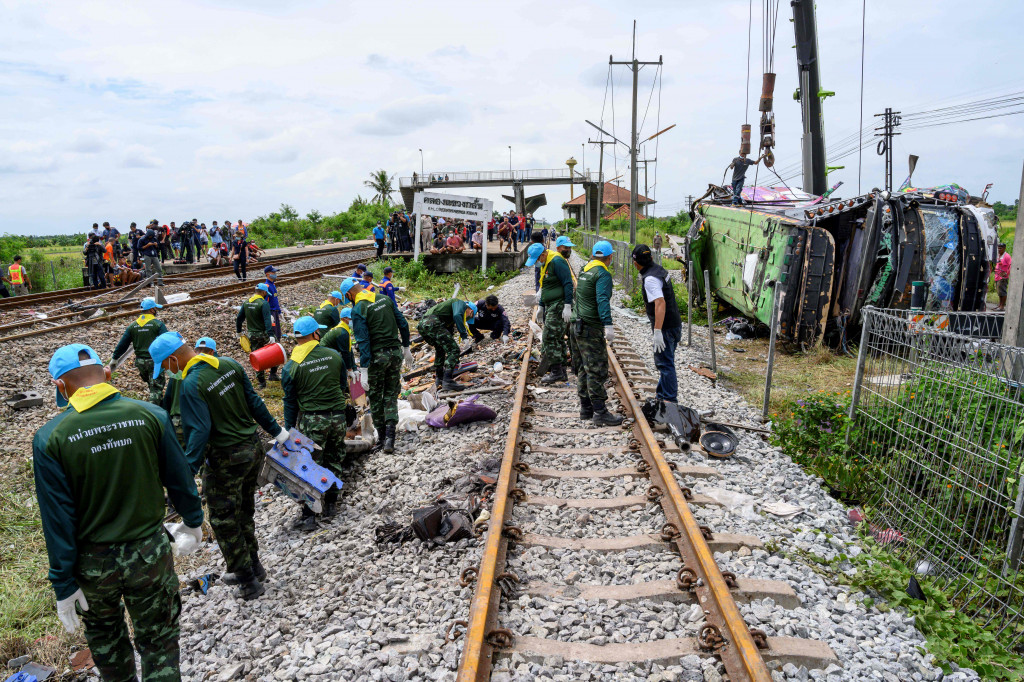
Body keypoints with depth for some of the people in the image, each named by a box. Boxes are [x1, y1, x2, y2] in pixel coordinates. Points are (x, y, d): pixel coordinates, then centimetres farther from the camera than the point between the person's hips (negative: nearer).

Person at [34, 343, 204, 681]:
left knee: (104, 634, 27)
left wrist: (64, 584, -3)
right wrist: (192, 522, 16)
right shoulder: (151, 416, -12)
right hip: (150, 552, 0)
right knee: (159, 641, 15)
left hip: (93, 563, 0)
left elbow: (58, 519, -12)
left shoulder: (49, 438, -15)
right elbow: (180, 480, -2)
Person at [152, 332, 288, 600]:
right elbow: (253, 401, 8)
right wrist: (276, 431, 16)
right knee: (244, 513, 23)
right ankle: (253, 567, 36)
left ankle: (248, 583, 18)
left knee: (224, 522, 9)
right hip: (253, 448, 8)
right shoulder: (230, 364, 2)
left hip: (226, 460, -8)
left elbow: (198, 431, -26)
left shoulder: (191, 384, -20)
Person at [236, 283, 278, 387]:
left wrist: (239, 331, 24)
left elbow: (239, 318, 13)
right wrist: (271, 335, -30)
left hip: (252, 335, 6)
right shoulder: (264, 303, -14)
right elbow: (267, 320, -24)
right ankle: (273, 374, 13)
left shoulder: (246, 303, 7)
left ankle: (261, 382, 13)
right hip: (263, 334, -6)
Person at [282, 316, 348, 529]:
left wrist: (289, 431, 8)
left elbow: (290, 402, -2)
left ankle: (308, 516, 7)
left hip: (311, 421, -3)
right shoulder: (334, 355, -2)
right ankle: (330, 504, 30)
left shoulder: (291, 367, -9)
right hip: (338, 416, 3)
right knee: (334, 461, 19)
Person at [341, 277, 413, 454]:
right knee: (391, 395, 11)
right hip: (395, 353, 5)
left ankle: (381, 434, 22)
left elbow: (363, 341, -17)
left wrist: (364, 369, -15)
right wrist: (406, 348, 19)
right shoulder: (385, 299, 7)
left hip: (377, 356, -5)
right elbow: (403, 324, 10)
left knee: (375, 396, 13)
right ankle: (390, 437, -1)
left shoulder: (358, 309, -12)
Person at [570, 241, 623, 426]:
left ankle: (586, 408, 18)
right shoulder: (603, 274, -11)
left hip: (576, 325, 9)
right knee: (596, 370, -8)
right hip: (590, 327, -9)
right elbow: (602, 300, -25)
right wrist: (608, 325, -32)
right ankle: (600, 412, -7)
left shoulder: (584, 271, 15)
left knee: (583, 369, 12)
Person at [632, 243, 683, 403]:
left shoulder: (650, 279, -21)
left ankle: (670, 399, 5)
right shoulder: (660, 270, 9)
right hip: (675, 324, 10)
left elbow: (660, 303, -32)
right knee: (666, 361, 20)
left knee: (664, 363, -2)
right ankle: (662, 393, 34)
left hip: (666, 328, -10)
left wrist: (657, 332, -34)